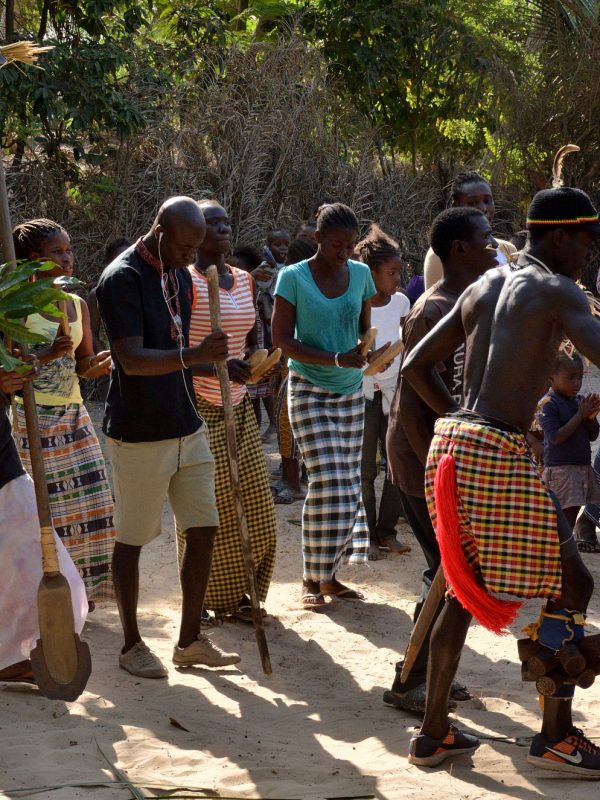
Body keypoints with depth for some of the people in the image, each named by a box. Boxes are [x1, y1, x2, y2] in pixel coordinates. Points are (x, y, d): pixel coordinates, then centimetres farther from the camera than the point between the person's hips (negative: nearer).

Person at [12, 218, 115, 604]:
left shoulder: (78, 304, 11)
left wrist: (100, 362, -5)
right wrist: (45, 354, -26)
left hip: (75, 416, 6)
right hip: (33, 418, -6)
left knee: (88, 504, 3)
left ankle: (81, 587, 14)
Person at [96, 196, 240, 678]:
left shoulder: (180, 276, 10)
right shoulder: (122, 278, -16)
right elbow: (132, 359, -26)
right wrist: (195, 355, -40)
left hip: (186, 427, 8)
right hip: (138, 434, -8)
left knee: (203, 531, 6)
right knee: (132, 539, 4)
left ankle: (191, 641, 17)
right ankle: (132, 646, 16)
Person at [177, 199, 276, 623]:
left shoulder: (244, 280, 10)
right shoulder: (186, 282, -11)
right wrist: (217, 368, -29)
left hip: (239, 407, 7)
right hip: (199, 408, -6)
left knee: (252, 506, 6)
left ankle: (237, 591, 19)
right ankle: (211, 598, 10)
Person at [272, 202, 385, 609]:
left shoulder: (360, 274, 4)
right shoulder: (293, 278, -9)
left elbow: (365, 328, 11)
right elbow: (283, 339, -11)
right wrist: (334, 359, -23)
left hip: (351, 392, 5)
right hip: (310, 390, -5)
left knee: (348, 484, 5)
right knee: (328, 482, -12)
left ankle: (329, 574, 15)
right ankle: (312, 579, -1)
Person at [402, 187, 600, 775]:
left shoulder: (481, 289, 18)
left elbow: (415, 367, 20)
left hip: (449, 443, 8)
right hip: (499, 455, -8)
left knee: (464, 588, 18)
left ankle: (433, 732, 20)